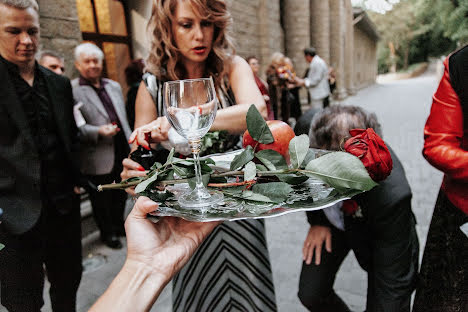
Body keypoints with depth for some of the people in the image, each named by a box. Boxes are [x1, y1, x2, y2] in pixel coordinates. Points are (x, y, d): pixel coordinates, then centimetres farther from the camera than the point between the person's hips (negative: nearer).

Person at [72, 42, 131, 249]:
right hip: (97, 160, -5)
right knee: (101, 199, 10)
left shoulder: (114, 86, 13)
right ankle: (107, 232, 30)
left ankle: (118, 225, 39)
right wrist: (98, 132, -25)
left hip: (122, 153, 6)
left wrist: (131, 145, 15)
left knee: (120, 194, 18)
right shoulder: (71, 90, -9)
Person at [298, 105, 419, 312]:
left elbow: (394, 281, -30)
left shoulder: (392, 194, -42)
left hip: (378, 231, -2)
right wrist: (316, 219, -6)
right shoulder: (310, 128, -32)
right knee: (310, 295, -3)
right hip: (330, 220, 3)